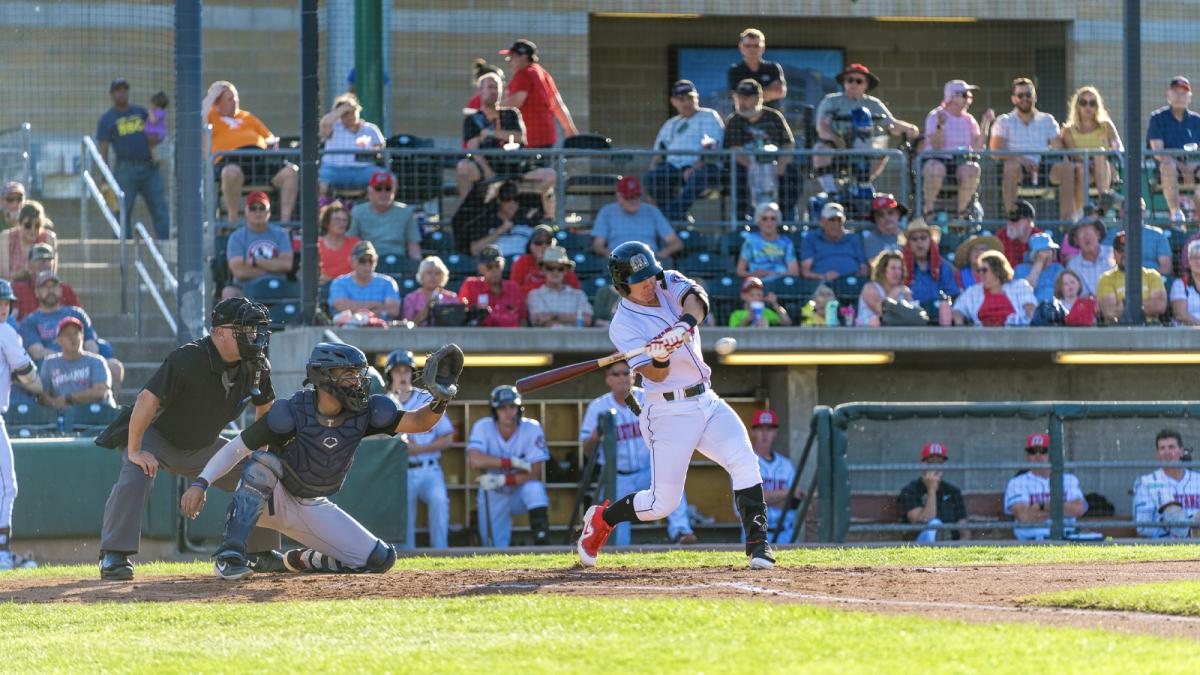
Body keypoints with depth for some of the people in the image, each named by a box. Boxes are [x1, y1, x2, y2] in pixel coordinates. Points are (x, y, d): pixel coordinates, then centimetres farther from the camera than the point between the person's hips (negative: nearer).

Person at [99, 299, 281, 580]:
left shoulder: (257, 367, -10)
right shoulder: (188, 359, -33)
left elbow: (265, 407, 10)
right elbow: (147, 399, -35)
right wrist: (134, 451, -35)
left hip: (203, 447, 7)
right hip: (157, 438, -7)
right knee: (134, 477, -34)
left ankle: (262, 552, 18)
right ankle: (113, 556, -30)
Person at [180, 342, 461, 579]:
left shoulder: (363, 413, -14)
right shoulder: (291, 413, -26)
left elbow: (416, 422, -17)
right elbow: (236, 448, -22)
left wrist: (440, 400, -38)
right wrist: (200, 483, -33)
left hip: (314, 510, 4)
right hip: (270, 501, -4)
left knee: (380, 559, -8)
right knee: (262, 461, -38)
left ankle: (303, 560, 15)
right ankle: (230, 555, -37)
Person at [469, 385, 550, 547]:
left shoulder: (531, 428, -16)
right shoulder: (483, 427, -15)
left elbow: (534, 475, -19)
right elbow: (474, 460, -32)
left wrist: (503, 480, -32)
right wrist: (513, 462, -32)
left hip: (521, 493, -1)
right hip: (493, 496, 1)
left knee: (534, 488, -35)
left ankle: (542, 546, -32)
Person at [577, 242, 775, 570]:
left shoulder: (669, 284, 3)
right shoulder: (623, 325, -11)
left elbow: (697, 298, -20)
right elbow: (656, 375, -18)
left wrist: (686, 323, -41)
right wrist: (659, 358, -41)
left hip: (707, 401, 5)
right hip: (670, 413, -5)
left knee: (744, 462, -17)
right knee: (663, 503, -4)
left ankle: (757, 543, -13)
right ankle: (601, 519, 22)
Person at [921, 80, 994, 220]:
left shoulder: (968, 119, 14)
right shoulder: (934, 116, 1)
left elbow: (977, 147, 2)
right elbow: (936, 146, -11)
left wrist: (986, 123, -2)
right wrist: (940, 125, -25)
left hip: (962, 162, 3)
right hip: (938, 160, -3)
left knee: (972, 169, -32)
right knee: (935, 168, -39)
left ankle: (962, 212, -20)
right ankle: (929, 211, -27)